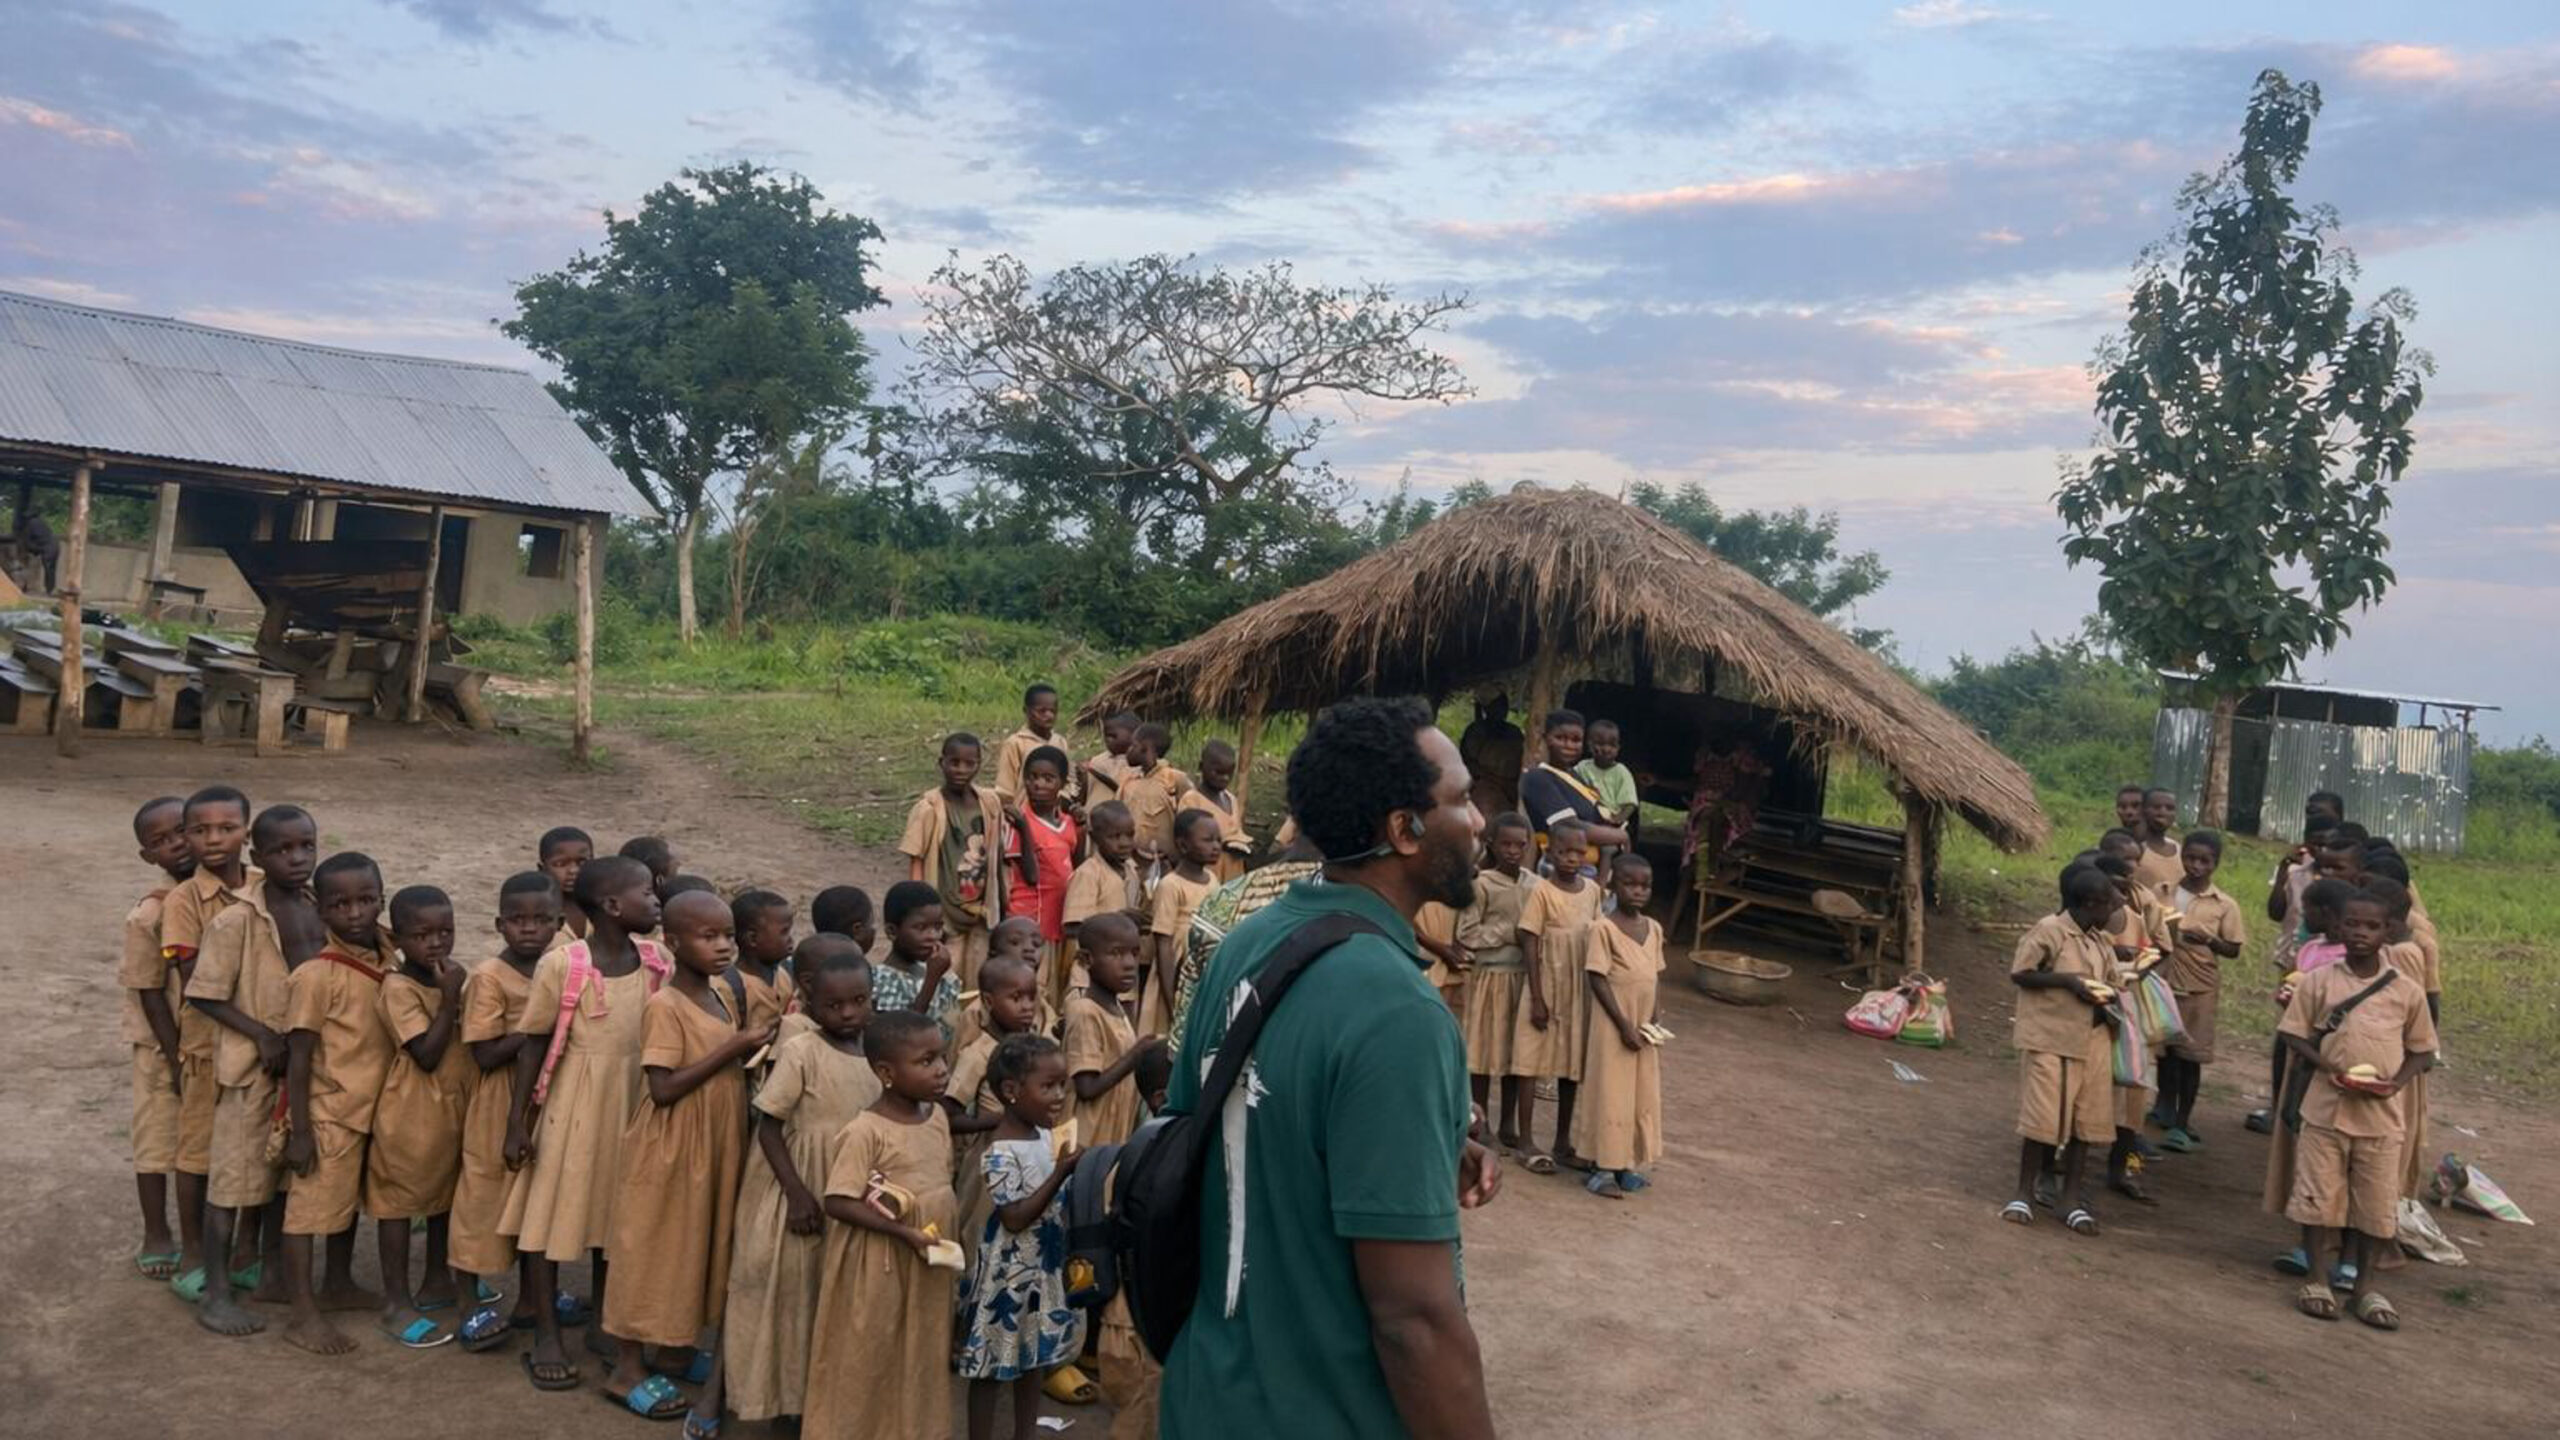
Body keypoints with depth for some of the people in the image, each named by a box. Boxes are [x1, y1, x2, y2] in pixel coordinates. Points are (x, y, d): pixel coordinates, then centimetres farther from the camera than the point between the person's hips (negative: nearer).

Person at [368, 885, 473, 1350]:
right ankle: (397, 1303, 12)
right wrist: (450, 999, -26)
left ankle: (438, 1281, 36)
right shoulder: (397, 988, -19)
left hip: (454, 1107, 8)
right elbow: (426, 1054, -25)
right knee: (399, 1202, 3)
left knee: (445, 1195, 20)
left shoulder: (450, 978, 5)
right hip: (410, 1113, -8)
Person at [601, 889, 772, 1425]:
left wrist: (756, 1043, -6)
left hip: (718, 1142, 7)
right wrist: (733, 1048, -25)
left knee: (706, 1245, 17)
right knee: (654, 1250, 5)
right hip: (670, 1148, -7)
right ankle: (628, 1368, 20)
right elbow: (664, 1088, -25)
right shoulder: (664, 1006, -20)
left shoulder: (726, 990, 3)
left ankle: (688, 1341, 34)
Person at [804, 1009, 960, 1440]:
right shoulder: (866, 1131, -20)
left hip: (928, 1266, 7)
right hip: (876, 1269, -7)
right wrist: (904, 1231, -25)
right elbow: (838, 1202, -21)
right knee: (865, 1364, 8)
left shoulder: (938, 1117, 3)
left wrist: (949, 1225, 1)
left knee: (919, 1361, 17)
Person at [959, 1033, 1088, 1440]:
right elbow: (1016, 1218, -24)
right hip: (1009, 1273, -8)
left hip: (1045, 1268, 8)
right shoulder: (1001, 1153, -22)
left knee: (1034, 1359, 19)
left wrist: (1074, 1171, -4)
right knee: (992, 1367, 5)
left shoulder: (1048, 1136, 3)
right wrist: (1060, 1173, -26)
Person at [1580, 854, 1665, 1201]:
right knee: (1611, 1095, -2)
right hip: (1613, 1026, -6)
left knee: (1644, 1096, 11)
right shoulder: (1603, 928, -13)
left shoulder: (1654, 929, 7)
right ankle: (1602, 1168, 7)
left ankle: (1629, 1164, 23)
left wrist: (1652, 1020, 0)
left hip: (1644, 1027, 7)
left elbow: (1656, 976, 12)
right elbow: (1597, 979, -15)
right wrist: (1624, 1025, -17)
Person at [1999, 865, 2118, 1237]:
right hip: (2049, 1038, -7)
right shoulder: (2050, 930, -10)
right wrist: (2067, 980, -18)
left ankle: (2074, 1198, 16)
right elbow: (2019, 973, -10)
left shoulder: (2101, 941, 12)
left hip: (2092, 1041, 7)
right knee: (2042, 1118, -3)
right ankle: (2024, 1193, 11)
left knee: (2085, 1119, 7)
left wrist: (2107, 997, 1)